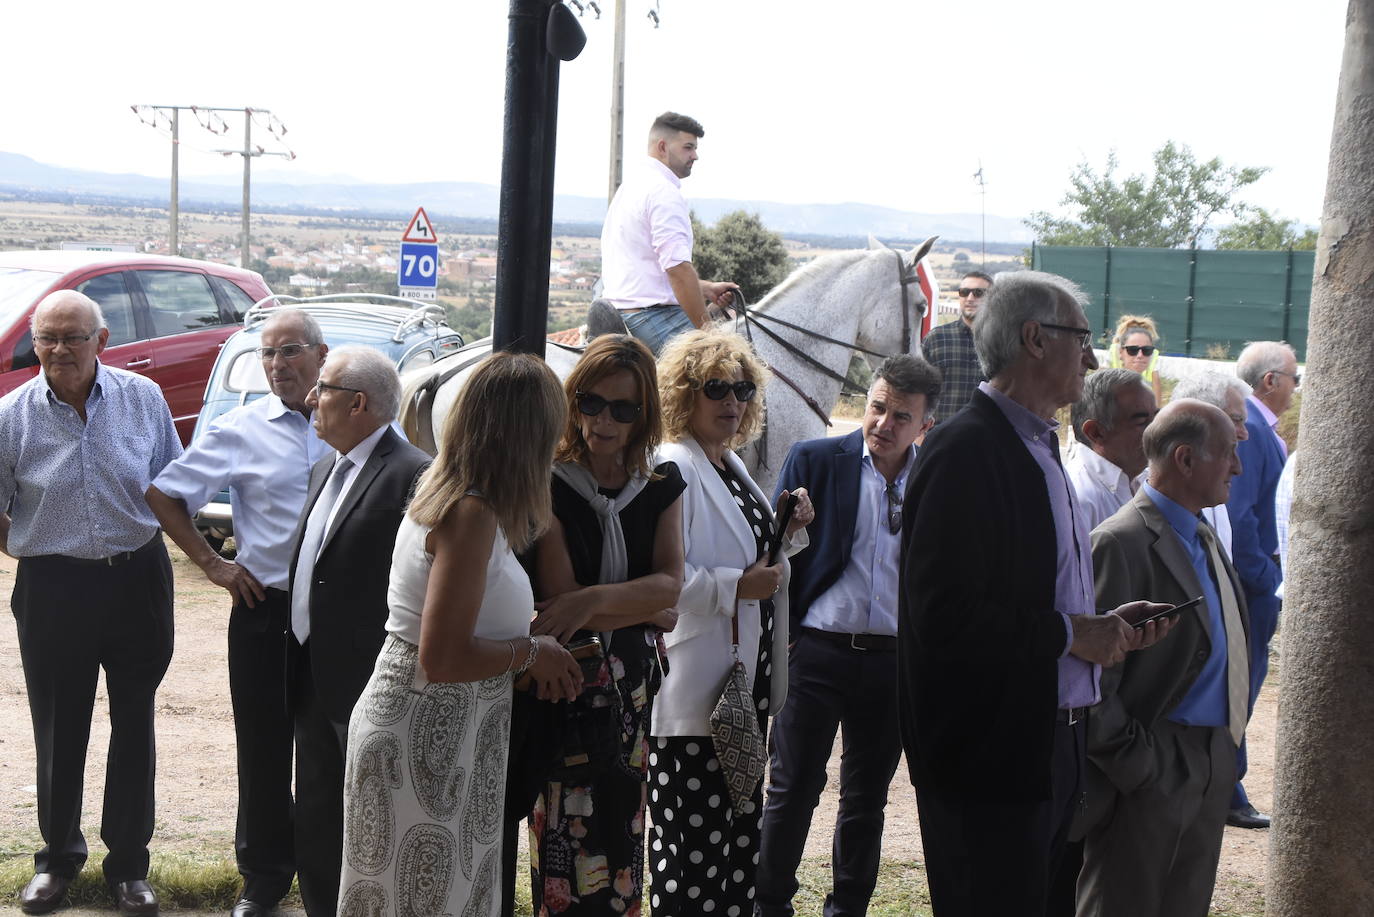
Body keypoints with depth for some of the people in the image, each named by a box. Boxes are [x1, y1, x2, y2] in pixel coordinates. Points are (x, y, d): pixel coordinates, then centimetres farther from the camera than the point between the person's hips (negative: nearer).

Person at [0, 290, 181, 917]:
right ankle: (58, 857, 27)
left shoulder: (143, 398, -4)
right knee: (58, 729, 9)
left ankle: (129, 864, 21)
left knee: (134, 725, 8)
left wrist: (134, 551, 6)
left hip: (138, 580, 1)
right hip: (52, 588, -1)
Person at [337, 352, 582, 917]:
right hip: (427, 739, -9)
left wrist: (534, 651, 11)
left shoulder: (442, 493, 8)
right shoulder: (473, 514, -21)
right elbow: (442, 657, -26)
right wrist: (532, 653, -12)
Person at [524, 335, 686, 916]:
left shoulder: (662, 485, 8)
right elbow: (558, 601, -12)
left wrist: (593, 601, -18)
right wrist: (649, 611, -5)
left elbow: (671, 582, -3)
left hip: (634, 688, 4)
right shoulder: (550, 485, -7)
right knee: (568, 845, -4)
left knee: (621, 831, 7)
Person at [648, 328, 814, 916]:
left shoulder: (732, 467, 15)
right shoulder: (673, 468, -13)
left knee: (741, 829, 15)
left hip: (743, 685, 9)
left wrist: (789, 531, 11)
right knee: (693, 842, -4)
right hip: (692, 692, -9)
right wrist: (734, 587, -25)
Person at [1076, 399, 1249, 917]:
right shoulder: (1122, 543, -16)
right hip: (1148, 774, -9)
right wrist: (1136, 766, -18)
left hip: (1211, 771, 9)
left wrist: (1226, 746, 13)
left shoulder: (1204, 538, 15)